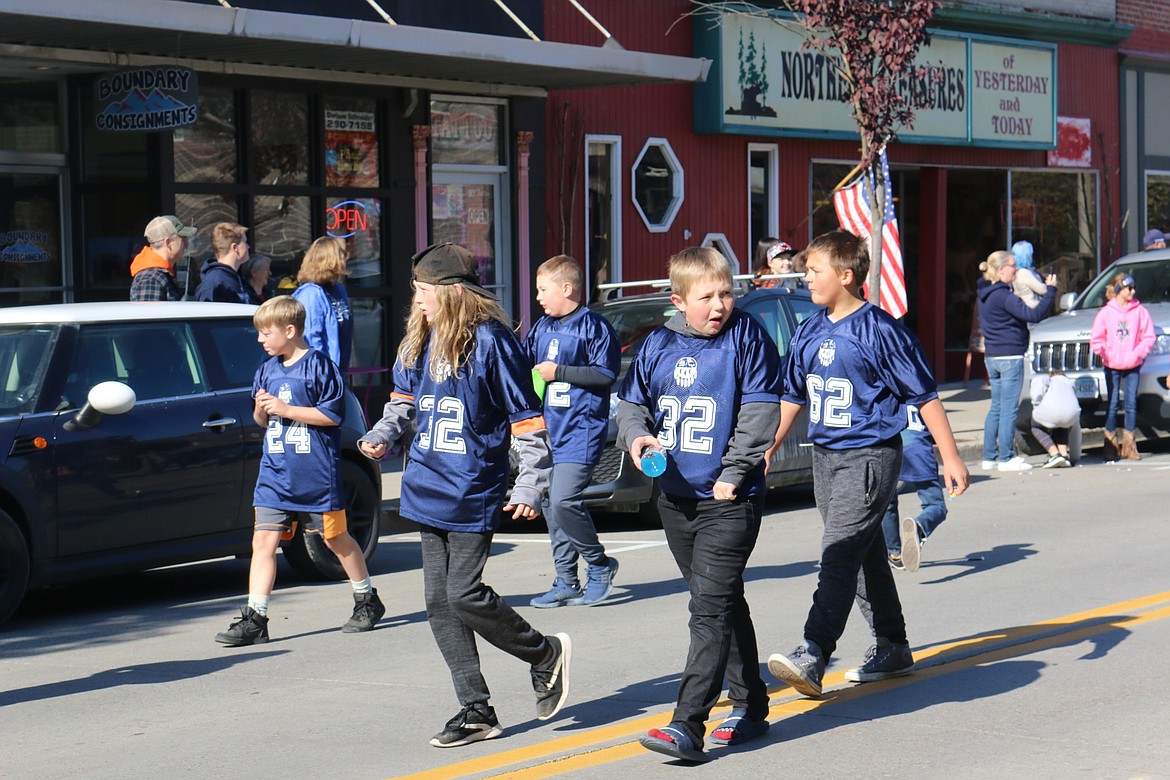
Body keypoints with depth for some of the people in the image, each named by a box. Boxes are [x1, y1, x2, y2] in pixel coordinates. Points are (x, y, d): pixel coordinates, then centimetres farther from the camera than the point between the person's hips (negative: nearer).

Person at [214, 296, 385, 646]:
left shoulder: (317, 365, -8)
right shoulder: (267, 370, 12)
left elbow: (332, 414, -13)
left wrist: (286, 409, -16)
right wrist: (261, 409, -3)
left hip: (316, 474, -6)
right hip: (275, 475, 6)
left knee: (336, 539, 7)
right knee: (263, 541, -4)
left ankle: (367, 601, 26)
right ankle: (254, 620, -5)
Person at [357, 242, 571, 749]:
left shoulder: (489, 341, -12)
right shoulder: (419, 341, 9)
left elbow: (526, 415, -10)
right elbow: (405, 396, 26)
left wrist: (532, 484, -14)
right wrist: (382, 435, 7)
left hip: (473, 492, -7)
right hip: (428, 488, 8)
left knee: (464, 596, -11)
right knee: (439, 603, 5)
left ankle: (546, 655, 14)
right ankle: (476, 711, 12)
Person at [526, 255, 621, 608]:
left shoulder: (594, 326, -8)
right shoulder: (541, 328, 14)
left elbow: (606, 374, -14)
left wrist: (559, 372, -14)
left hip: (581, 430, -8)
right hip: (549, 429, 8)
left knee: (564, 501, -18)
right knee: (550, 506, 7)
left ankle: (599, 564, 2)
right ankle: (566, 582, 15)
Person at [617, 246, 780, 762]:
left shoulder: (746, 338, -5)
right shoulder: (658, 346, 7)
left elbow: (759, 411, -8)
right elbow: (632, 401, 16)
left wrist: (734, 472, -14)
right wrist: (635, 437, -5)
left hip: (729, 501, -6)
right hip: (675, 497, 6)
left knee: (711, 609, -12)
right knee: (723, 605, 16)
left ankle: (688, 725, -16)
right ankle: (749, 706, 29)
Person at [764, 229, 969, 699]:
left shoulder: (879, 331, -12)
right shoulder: (809, 334, 9)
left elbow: (925, 396, -8)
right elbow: (793, 397, 20)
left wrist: (951, 459, -8)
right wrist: (766, 451, 19)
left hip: (870, 457, -8)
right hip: (825, 457, 8)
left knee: (840, 554, -16)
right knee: (865, 555, 15)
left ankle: (813, 656, -24)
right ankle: (892, 648, 27)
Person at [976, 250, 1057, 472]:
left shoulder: (985, 293, 11)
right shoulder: (1002, 296, -17)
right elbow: (1034, 315, -23)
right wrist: (1051, 290, -16)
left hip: (992, 356, 9)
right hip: (1009, 356, -9)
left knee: (996, 407, 13)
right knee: (1009, 408, -4)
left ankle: (989, 456, 14)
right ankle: (1006, 458, -2)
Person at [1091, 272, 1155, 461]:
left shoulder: (1140, 311, 1)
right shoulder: (1105, 312, -2)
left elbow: (1148, 337, 2)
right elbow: (1096, 339, 1)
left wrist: (1137, 354, -9)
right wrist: (1106, 354, -9)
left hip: (1132, 366, 1)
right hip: (1112, 367, -1)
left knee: (1131, 403, -1)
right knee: (1113, 404, 0)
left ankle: (1129, 443, 8)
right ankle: (1111, 443, 8)